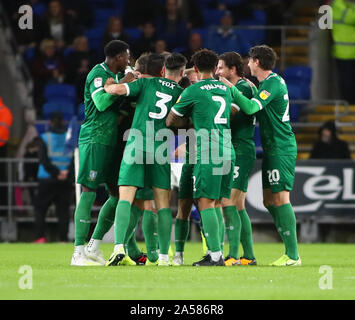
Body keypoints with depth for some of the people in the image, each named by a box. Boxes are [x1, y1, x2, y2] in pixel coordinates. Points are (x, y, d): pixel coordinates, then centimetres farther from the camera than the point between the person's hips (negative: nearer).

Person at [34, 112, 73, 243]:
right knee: (63, 210, 4)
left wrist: (57, 173, -11)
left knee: (40, 208, 5)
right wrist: (66, 172, -11)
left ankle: (40, 236, -7)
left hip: (47, 179, -2)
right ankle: (63, 238, -3)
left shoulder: (44, 138, -1)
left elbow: (43, 160, -10)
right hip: (66, 182, 2)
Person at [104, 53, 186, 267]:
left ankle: (119, 247, -22)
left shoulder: (147, 83, 8)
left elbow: (118, 89, -3)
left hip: (136, 145, -1)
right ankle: (164, 256, 5)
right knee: (163, 204, 7)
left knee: (125, 199, -5)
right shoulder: (181, 94, 10)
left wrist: (106, 87, 18)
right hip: (160, 149, 1)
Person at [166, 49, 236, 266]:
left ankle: (216, 256, -13)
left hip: (208, 154, -6)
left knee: (206, 203, -6)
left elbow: (171, 120, 7)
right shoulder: (225, 89, 16)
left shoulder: (193, 91, -2)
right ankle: (218, 253, 9)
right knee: (216, 204, 12)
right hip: (228, 152, 6)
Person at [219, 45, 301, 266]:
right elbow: (256, 110, 20)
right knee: (269, 200, 10)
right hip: (273, 149, 10)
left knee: (280, 198, -12)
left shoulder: (273, 83, -15)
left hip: (280, 149, -10)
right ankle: (291, 250, 11)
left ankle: (293, 255, -13)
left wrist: (232, 89, -17)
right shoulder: (271, 82, 15)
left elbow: (250, 107, -25)